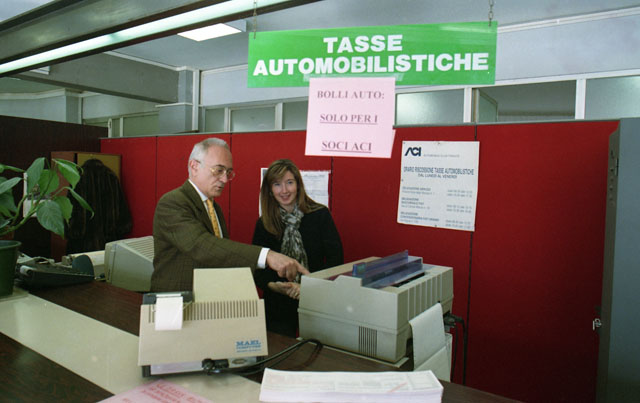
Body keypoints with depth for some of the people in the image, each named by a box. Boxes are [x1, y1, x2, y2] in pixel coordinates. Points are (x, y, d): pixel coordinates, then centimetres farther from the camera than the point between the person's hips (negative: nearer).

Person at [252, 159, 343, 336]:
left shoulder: (320, 215, -6)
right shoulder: (263, 224, 0)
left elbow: (335, 259, -8)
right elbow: (255, 267, 2)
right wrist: (272, 285, -17)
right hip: (277, 307, 2)